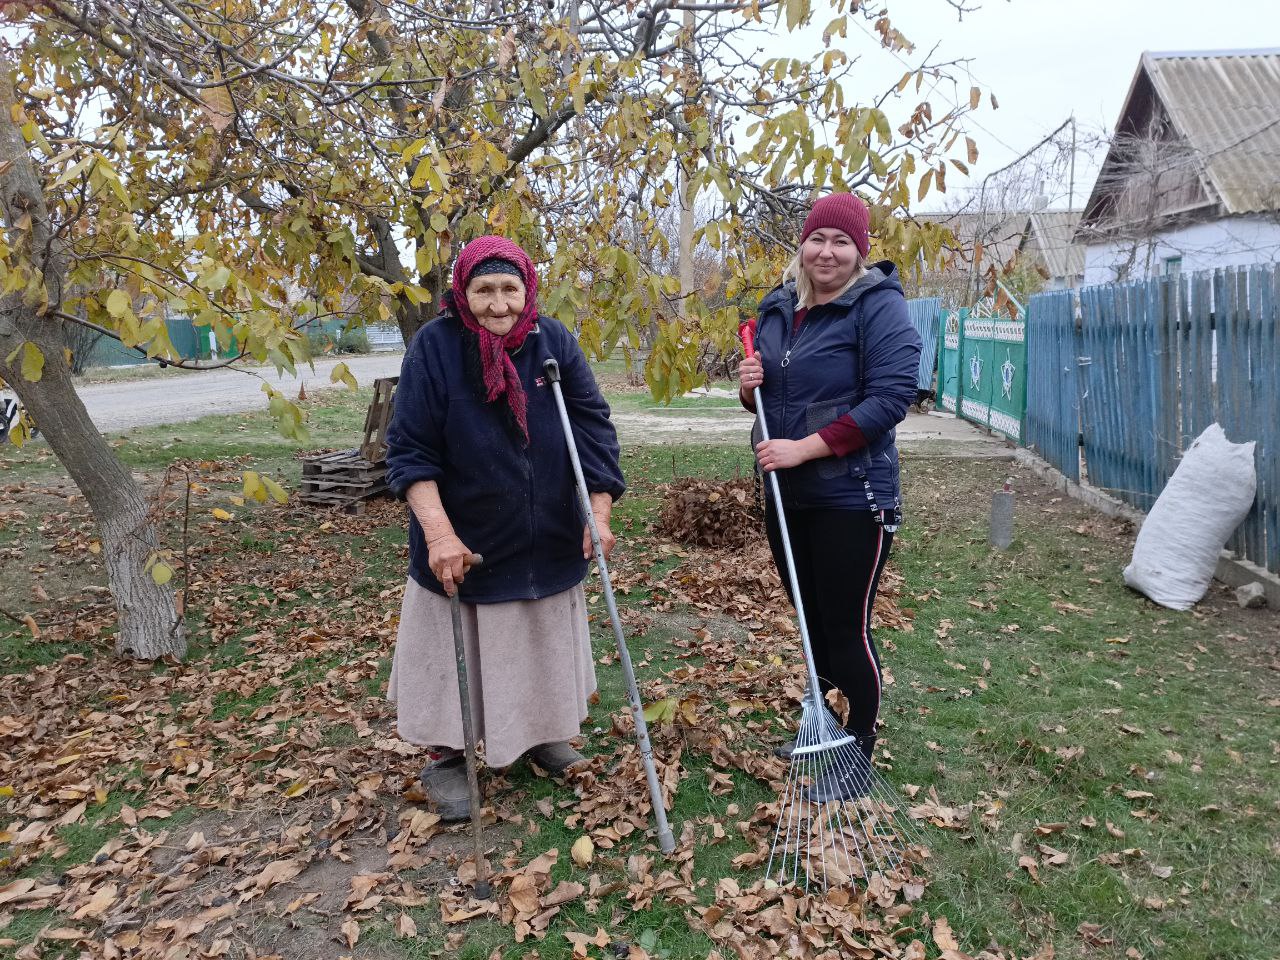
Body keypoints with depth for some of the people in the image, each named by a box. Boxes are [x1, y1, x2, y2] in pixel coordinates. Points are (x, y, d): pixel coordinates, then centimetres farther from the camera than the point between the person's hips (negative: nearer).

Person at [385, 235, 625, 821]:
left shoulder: (553, 341, -7)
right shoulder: (435, 346, -15)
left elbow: (593, 427, -6)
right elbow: (410, 450, -16)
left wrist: (598, 515, -12)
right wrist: (438, 531, -27)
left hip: (546, 540, 3)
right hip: (463, 542, -3)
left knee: (545, 642, 19)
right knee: (456, 651, 9)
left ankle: (540, 731, 43)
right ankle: (444, 756, 31)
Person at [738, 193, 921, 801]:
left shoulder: (879, 306, -11)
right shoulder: (776, 309, 10)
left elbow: (890, 396, -20)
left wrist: (805, 448, -23)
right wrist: (750, 387, -4)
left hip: (851, 500, -6)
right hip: (784, 496, 7)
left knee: (846, 630, 2)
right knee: (810, 621, 19)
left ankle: (860, 751, 22)